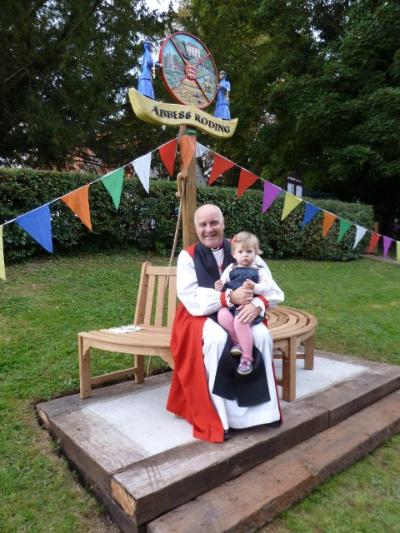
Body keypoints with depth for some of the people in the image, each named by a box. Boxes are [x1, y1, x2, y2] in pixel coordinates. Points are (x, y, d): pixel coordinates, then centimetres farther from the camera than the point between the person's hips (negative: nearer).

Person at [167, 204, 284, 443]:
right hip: (201, 317, -2)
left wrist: (257, 304, -24)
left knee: (263, 335, -25)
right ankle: (214, 417, -19)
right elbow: (193, 302, -17)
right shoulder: (188, 256, -6)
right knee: (217, 339, -33)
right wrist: (229, 297, -28)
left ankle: (260, 408, -8)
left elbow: (273, 291, -2)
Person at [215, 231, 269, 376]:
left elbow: (266, 287, 0)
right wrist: (219, 287, -7)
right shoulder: (231, 268, 19)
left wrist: (254, 287, -19)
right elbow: (223, 282, 16)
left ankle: (247, 358, -15)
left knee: (240, 321, -32)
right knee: (223, 316, -30)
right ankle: (237, 341, -6)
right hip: (229, 303, 3)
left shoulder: (259, 270, 12)